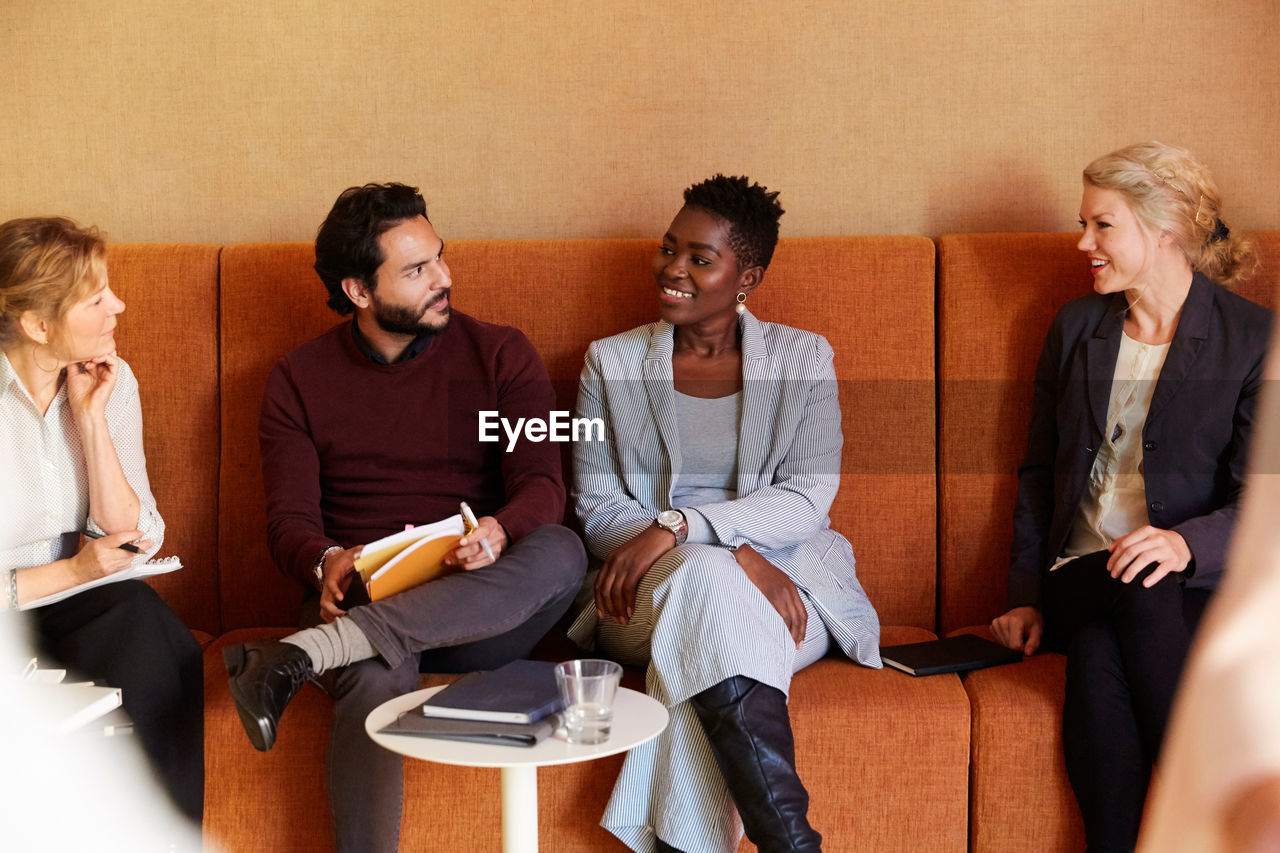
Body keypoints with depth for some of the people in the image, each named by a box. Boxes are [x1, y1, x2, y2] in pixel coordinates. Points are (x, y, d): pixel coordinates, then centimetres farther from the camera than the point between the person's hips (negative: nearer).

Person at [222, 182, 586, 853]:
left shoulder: (500, 355, 8)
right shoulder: (300, 381, 10)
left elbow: (542, 484, -3)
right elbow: (288, 518, 4)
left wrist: (499, 530, -27)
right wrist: (325, 564, -21)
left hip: (484, 613, 1)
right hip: (357, 599, -1)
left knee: (561, 552, -34)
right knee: (375, 679, -38)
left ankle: (302, 656, -41)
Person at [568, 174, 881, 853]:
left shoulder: (803, 360, 8)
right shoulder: (612, 363, 10)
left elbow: (807, 499, -4)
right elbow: (596, 509, 1)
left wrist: (677, 527, -21)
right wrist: (738, 555, -14)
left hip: (785, 581, 0)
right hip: (645, 597, 0)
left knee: (709, 631, -35)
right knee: (707, 578, -36)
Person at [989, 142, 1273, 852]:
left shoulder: (1253, 339, 3)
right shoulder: (1075, 327, 16)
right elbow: (1040, 473, 17)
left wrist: (1186, 542, -25)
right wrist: (1027, 597, 6)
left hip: (1200, 588, -3)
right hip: (1080, 579, 3)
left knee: (1098, 650, -38)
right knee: (1095, 658, -35)